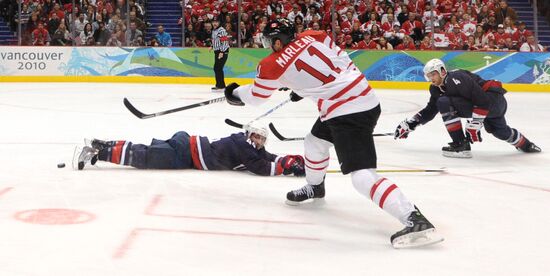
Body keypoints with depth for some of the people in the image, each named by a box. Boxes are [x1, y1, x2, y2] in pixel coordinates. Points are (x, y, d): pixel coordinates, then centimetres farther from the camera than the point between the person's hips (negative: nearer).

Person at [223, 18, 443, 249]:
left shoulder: (273, 66, -2)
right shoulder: (313, 37, 9)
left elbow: (255, 96, 16)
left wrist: (234, 93, 38)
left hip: (347, 112, -9)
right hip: (367, 97, 9)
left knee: (362, 176, -15)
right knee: (314, 141, 29)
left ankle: (415, 221, -28)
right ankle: (315, 187, 56)